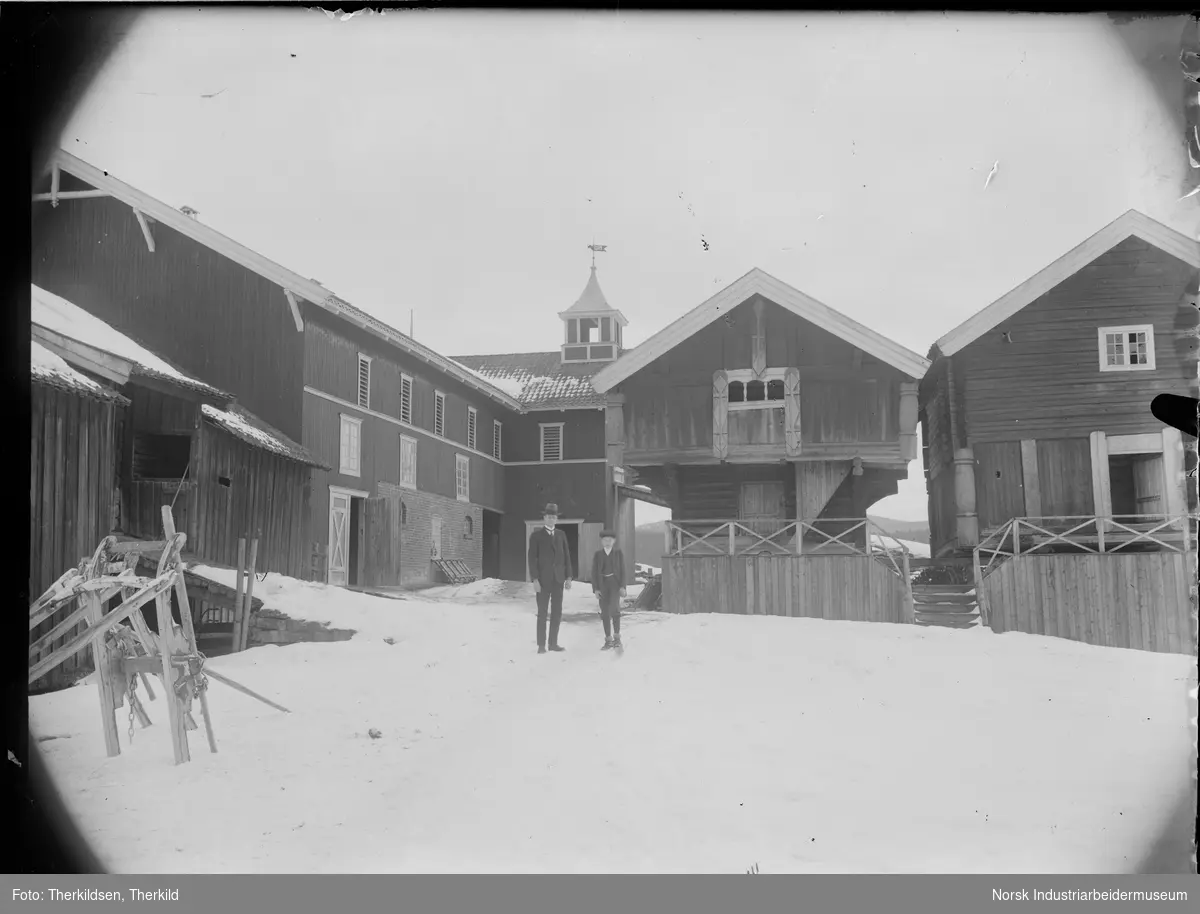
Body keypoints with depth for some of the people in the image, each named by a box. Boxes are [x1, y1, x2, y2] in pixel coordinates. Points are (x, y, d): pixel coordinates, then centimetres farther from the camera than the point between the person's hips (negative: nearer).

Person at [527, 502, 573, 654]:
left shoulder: (561, 534, 11)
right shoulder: (536, 535, -2)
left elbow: (566, 556, 10)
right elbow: (532, 558, -7)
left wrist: (569, 577, 3)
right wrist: (535, 579, -15)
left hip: (558, 578, 4)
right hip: (543, 578, -4)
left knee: (557, 611, 4)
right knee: (542, 612, -1)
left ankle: (553, 642, 11)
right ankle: (541, 645, 3)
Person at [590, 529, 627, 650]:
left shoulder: (619, 553, 2)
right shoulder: (598, 554, 4)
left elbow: (622, 571, -1)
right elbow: (594, 572, 2)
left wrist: (622, 586, -11)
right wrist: (595, 589, -7)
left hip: (615, 582, -2)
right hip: (602, 584, 2)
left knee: (614, 608, -19)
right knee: (605, 612, 0)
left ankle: (617, 636, -2)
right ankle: (608, 640, 6)